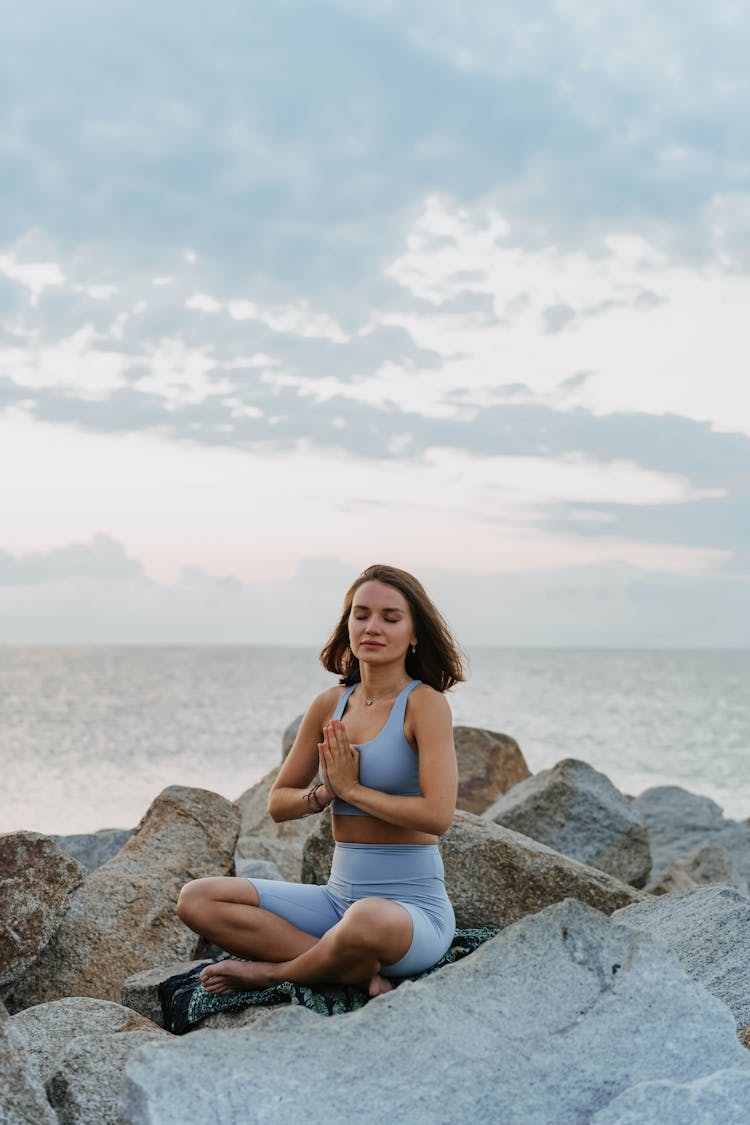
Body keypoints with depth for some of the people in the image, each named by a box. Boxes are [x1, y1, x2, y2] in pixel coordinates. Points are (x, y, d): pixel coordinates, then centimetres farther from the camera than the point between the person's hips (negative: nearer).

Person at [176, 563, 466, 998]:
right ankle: (360, 971, -17)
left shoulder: (425, 703, -9)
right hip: (340, 897, 7)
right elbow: (278, 803, 15)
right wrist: (324, 792, -6)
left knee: (369, 921, -42)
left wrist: (352, 788, -11)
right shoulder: (331, 705, 8)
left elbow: (438, 815, -20)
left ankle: (272, 971, -9)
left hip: (415, 908, -6)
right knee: (197, 900, -8)